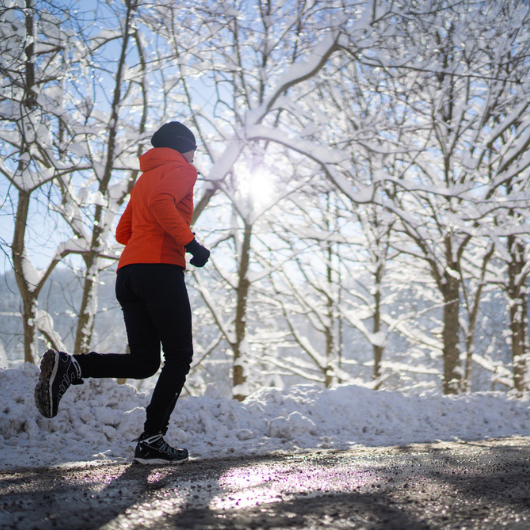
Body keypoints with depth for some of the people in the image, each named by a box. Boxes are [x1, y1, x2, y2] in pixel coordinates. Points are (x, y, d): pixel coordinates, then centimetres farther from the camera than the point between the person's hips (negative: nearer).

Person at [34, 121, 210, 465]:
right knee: (179, 357, -1)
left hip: (128, 271, 8)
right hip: (162, 269, -8)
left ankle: (68, 366, -13)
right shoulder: (181, 170, 4)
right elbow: (160, 201, -18)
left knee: (144, 361, 7)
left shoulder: (145, 178, 30)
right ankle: (152, 441, -8)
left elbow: (123, 232, 28)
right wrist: (189, 241, -18)